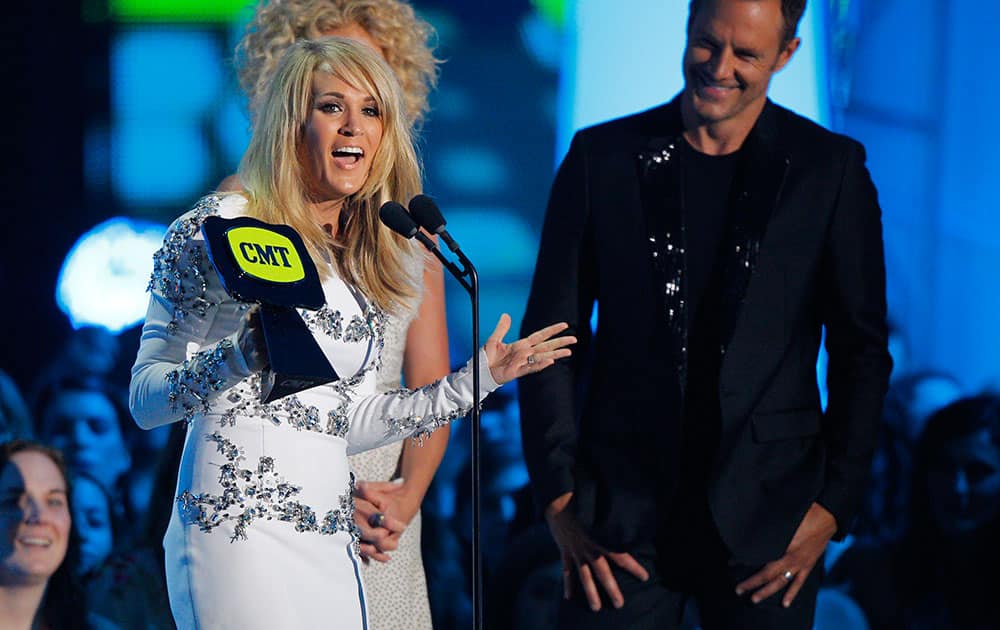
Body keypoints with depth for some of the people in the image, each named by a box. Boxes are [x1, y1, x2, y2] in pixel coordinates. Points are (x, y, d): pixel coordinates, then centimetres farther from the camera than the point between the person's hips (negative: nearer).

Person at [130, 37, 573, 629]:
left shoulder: (360, 261, 16)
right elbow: (145, 397, -7)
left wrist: (477, 380, 19)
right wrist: (244, 355, -23)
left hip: (332, 545, 7)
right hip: (241, 529, -6)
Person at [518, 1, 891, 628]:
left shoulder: (831, 170, 2)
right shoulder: (602, 158, 4)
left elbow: (861, 353, 5)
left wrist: (833, 507, -2)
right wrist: (559, 499, 0)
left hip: (766, 521, 0)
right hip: (620, 517, 1)